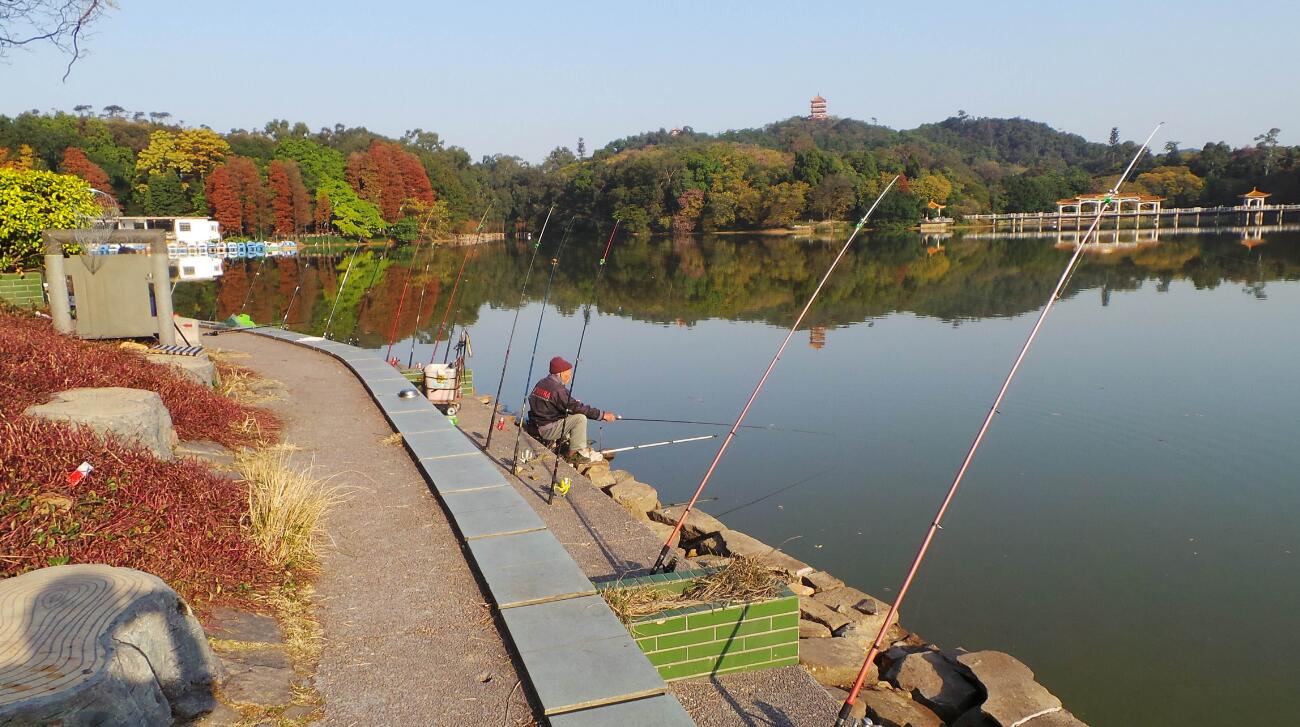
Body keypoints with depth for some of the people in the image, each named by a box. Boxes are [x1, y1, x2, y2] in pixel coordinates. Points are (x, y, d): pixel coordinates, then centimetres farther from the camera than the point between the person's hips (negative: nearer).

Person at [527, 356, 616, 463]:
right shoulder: (557, 389, -19)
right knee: (580, 418, -13)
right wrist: (603, 415, -14)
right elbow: (577, 408, -20)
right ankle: (579, 453, -4)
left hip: (536, 427, 10)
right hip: (546, 430, -10)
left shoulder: (541, 383, 9)